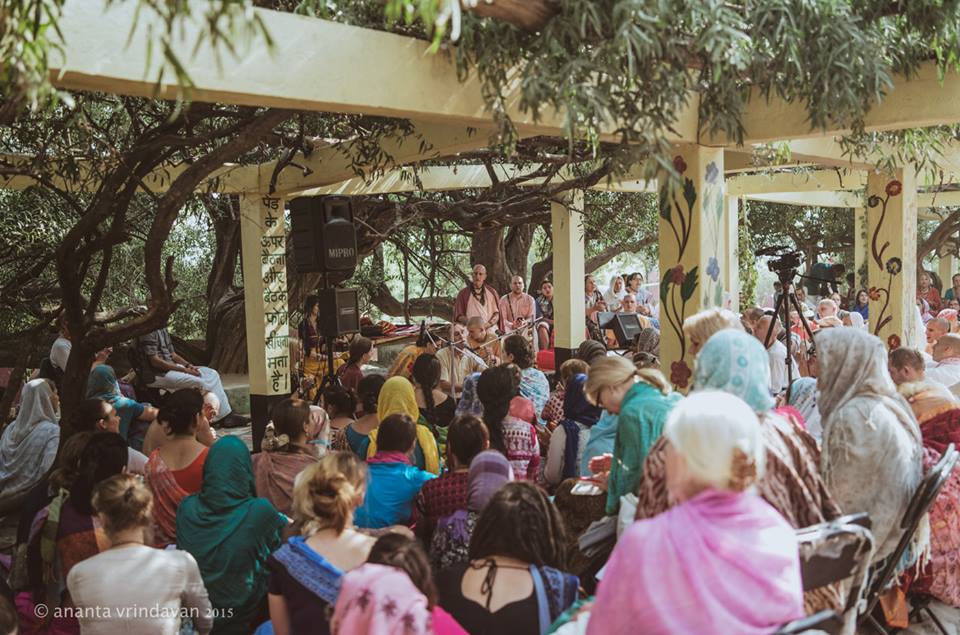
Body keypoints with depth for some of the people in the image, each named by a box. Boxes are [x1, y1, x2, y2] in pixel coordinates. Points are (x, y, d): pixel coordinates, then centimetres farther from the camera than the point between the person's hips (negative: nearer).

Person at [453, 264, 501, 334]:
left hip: (490, 331, 2)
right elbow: (458, 316, 5)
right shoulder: (463, 293, 6)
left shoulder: (492, 292, 12)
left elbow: (497, 313, 11)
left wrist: (486, 325, -6)